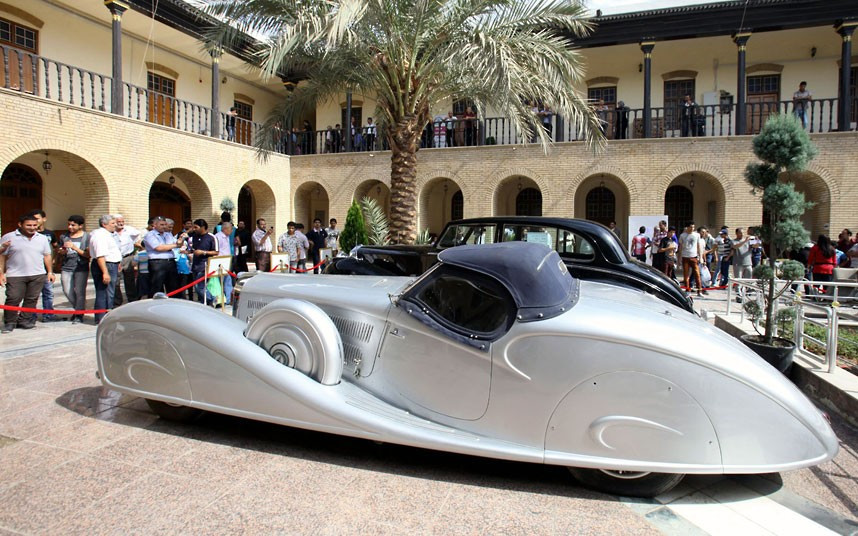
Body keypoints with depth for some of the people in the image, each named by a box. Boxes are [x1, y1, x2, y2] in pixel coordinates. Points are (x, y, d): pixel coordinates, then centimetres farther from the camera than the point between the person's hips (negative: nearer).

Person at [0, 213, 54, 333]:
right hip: (15, 276, -3)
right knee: (13, 299, -5)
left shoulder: (42, 238, 11)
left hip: (38, 275, 3)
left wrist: (50, 272, 11)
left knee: (31, 299, 5)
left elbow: (47, 256, 16)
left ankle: (24, 321, 16)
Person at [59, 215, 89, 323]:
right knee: (67, 291, 2)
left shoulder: (87, 237, -1)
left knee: (79, 292, -5)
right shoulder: (64, 237, 11)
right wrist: (62, 251, -2)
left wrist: (74, 247, -16)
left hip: (81, 268, -4)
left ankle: (79, 315, 5)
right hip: (66, 268, 4)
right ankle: (77, 309, 25)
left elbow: (88, 255, -7)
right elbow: (60, 251, 22)